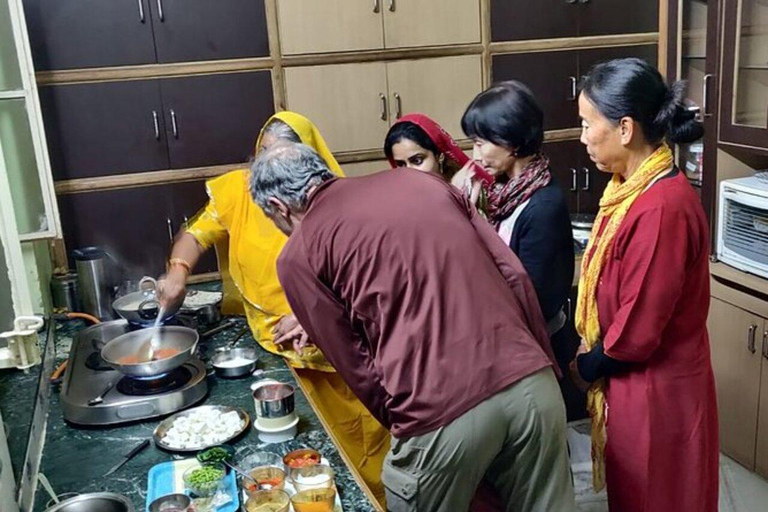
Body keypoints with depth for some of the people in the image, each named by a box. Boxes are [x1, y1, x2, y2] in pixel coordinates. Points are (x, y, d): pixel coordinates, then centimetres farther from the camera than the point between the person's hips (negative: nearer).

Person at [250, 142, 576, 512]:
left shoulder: (298, 256, 5)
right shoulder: (421, 181, 17)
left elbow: (356, 366, 4)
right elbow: (515, 277, 12)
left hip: (442, 412, -5)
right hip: (532, 383, 5)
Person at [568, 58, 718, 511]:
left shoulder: (661, 208, -27)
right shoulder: (636, 186, 3)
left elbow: (637, 330, -23)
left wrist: (585, 368, -7)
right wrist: (591, 356, 3)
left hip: (656, 393, -8)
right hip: (632, 381, 8)